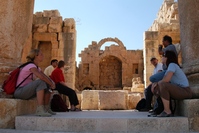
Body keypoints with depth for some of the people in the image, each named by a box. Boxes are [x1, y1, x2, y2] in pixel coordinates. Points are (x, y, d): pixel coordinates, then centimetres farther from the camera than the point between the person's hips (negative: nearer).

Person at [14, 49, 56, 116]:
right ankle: (40, 110, -30)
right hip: (20, 91, -10)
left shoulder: (37, 67, 13)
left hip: (27, 91, 10)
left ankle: (46, 108, 5)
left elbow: (46, 77, 11)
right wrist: (51, 84, -18)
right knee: (41, 82, -29)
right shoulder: (31, 65, -16)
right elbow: (41, 77, -31)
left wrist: (52, 83, -10)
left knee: (47, 84, 5)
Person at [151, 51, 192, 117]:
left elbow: (166, 79, -25)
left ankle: (167, 111, -23)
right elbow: (165, 80, 11)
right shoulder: (169, 66, 18)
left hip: (185, 91, -10)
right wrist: (155, 84, -7)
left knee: (162, 85, -30)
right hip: (178, 90, 10)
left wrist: (156, 83, -9)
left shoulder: (172, 65, -11)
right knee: (156, 88, 7)